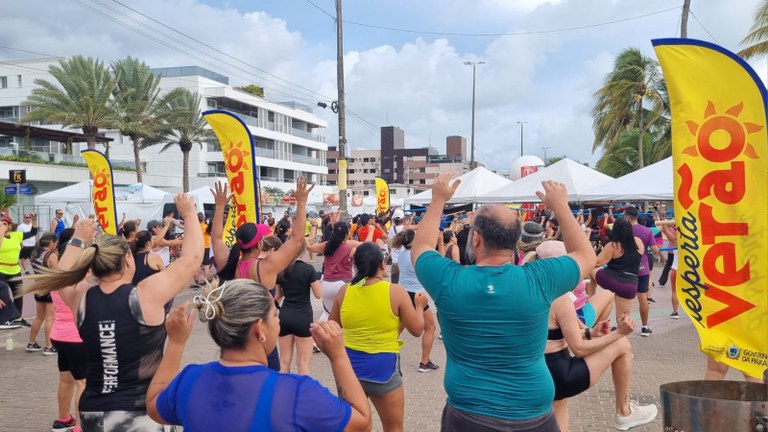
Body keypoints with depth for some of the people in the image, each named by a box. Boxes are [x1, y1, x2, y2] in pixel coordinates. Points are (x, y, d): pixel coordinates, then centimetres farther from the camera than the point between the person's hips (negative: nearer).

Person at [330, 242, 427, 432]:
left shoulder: (344, 291, -4)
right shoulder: (396, 291, -13)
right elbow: (417, 330, -4)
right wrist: (420, 305, 13)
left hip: (349, 364, 3)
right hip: (382, 367, -3)